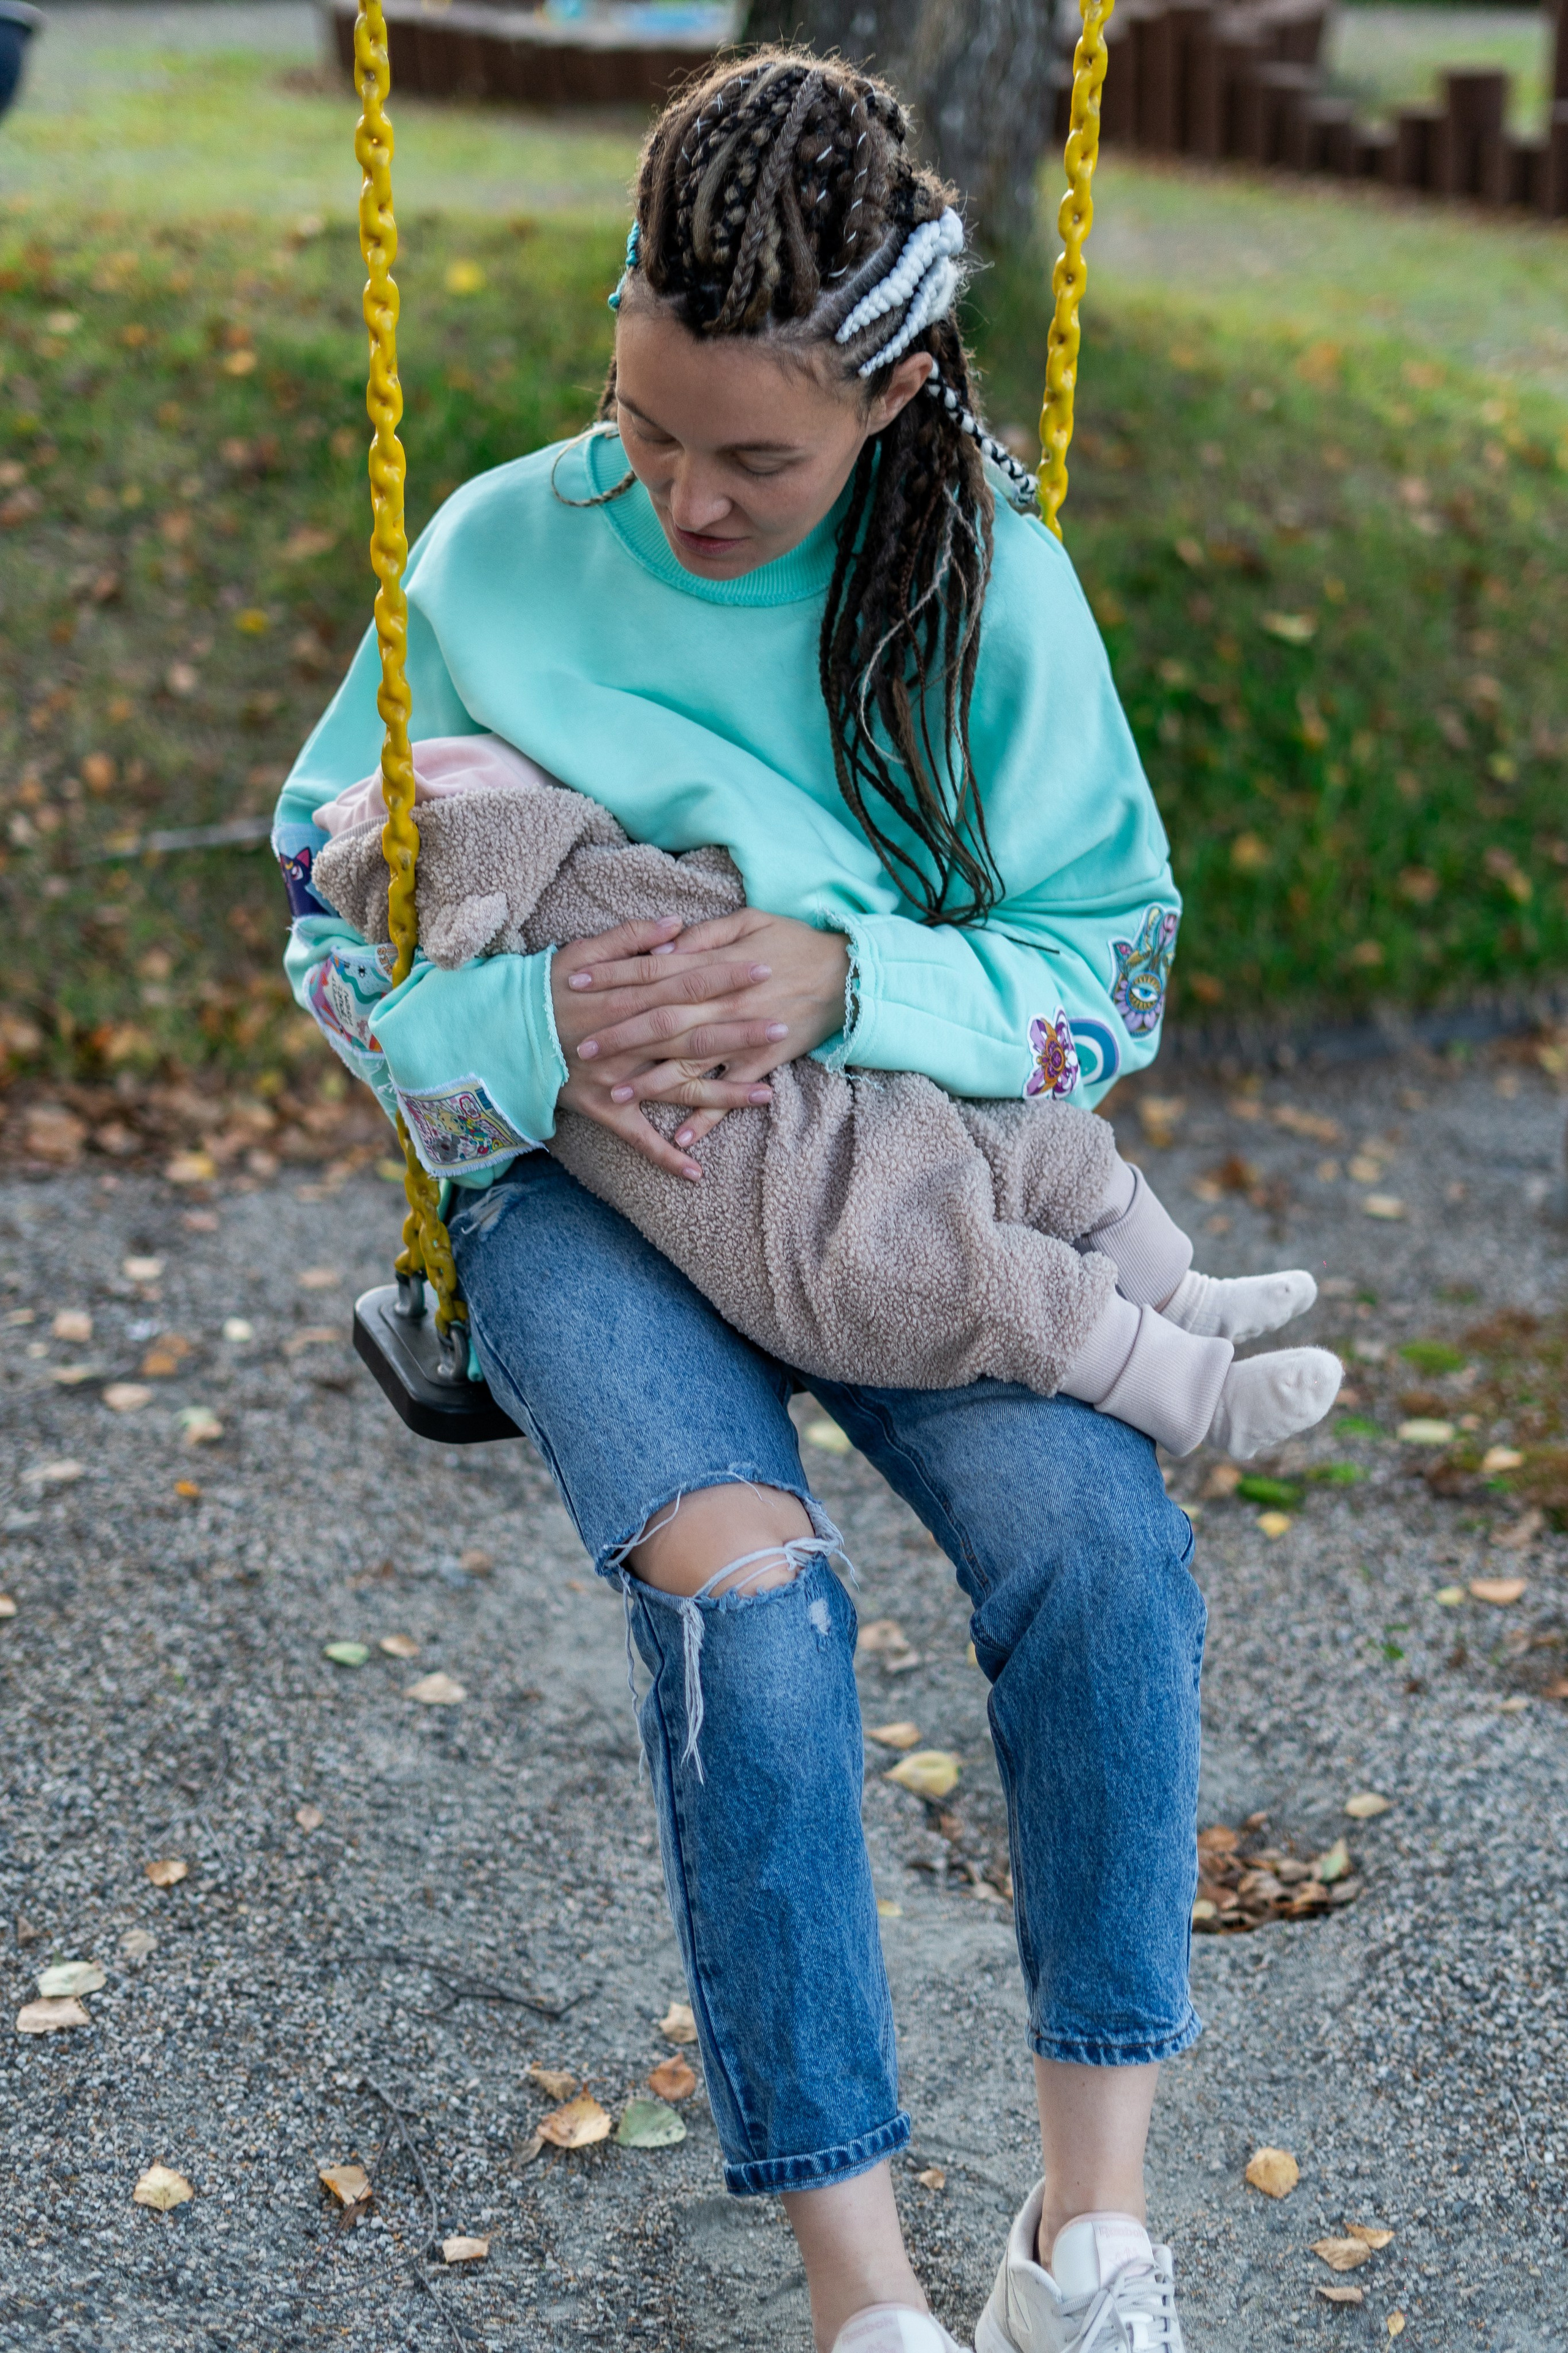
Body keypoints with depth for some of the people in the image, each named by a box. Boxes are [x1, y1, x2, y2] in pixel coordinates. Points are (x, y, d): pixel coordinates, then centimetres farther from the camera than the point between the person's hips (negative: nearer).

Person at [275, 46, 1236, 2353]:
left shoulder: (992, 585, -4)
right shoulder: (496, 559, -4)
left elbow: (1114, 966, -4)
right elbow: (329, 913, 1)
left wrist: (846, 978, -24)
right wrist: (533, 1028, -20)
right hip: (584, 1175, -1)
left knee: (1098, 1532, -27)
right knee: (747, 1592, -29)